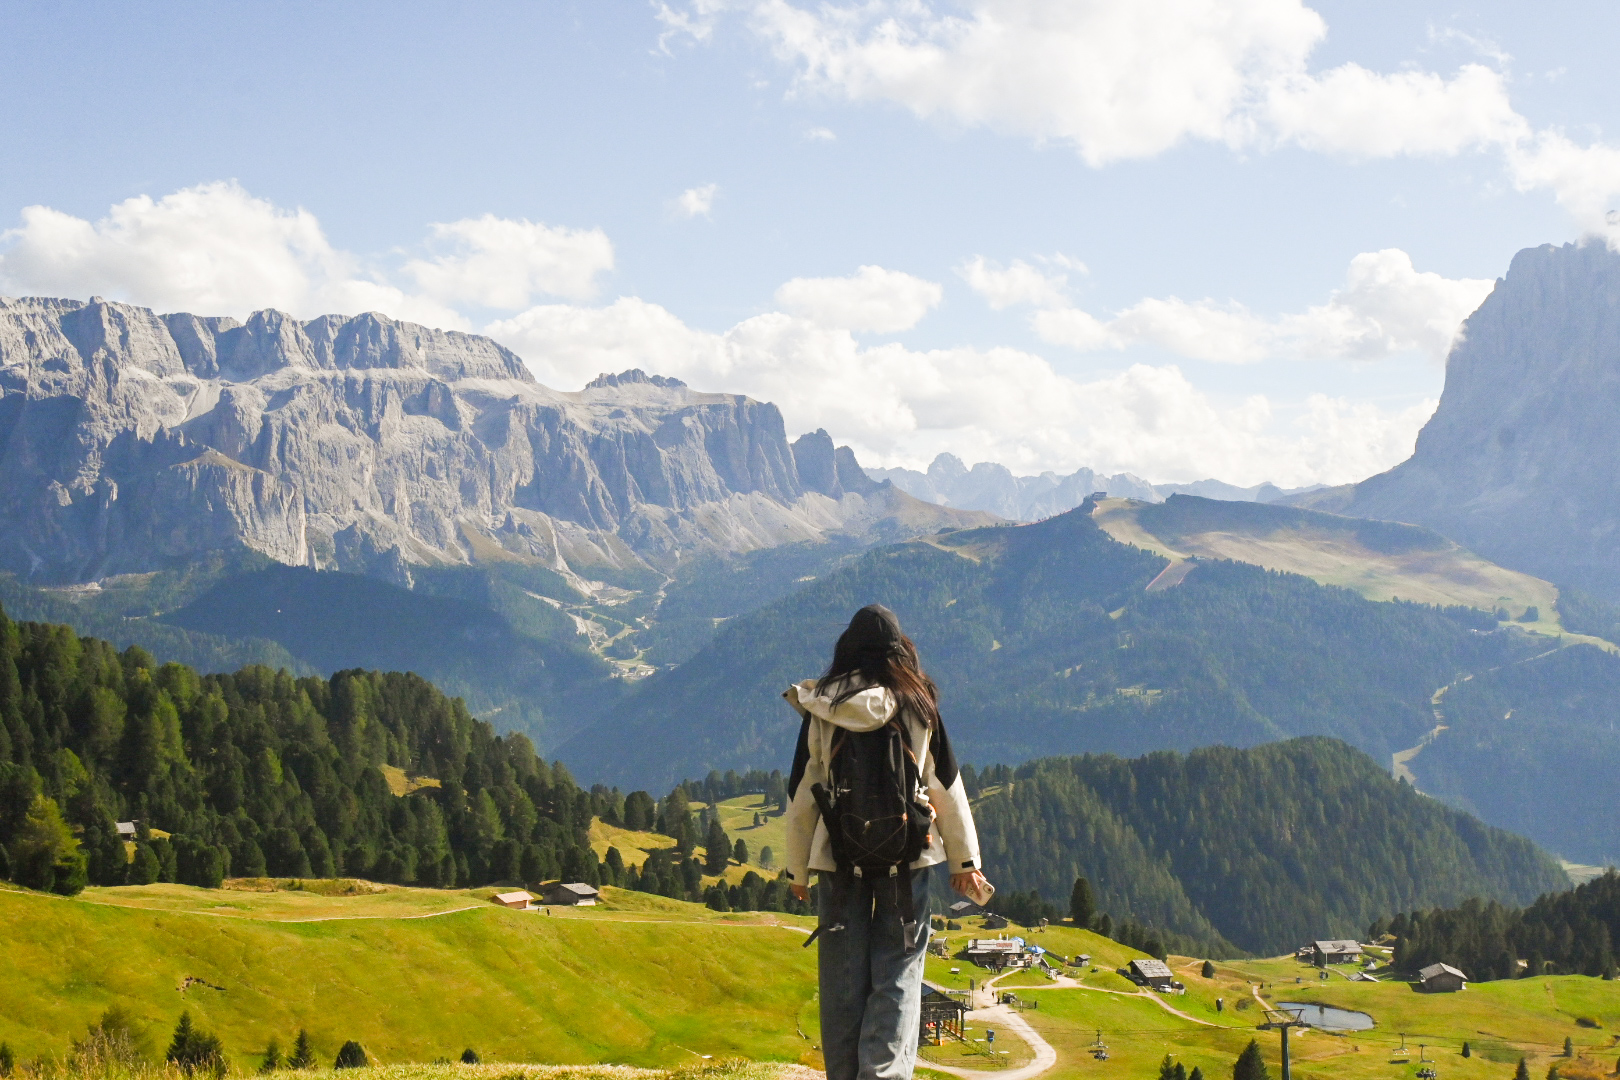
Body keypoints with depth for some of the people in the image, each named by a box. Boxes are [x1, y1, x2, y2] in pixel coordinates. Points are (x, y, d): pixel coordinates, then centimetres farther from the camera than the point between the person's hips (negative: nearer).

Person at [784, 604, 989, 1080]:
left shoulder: (820, 711, 0)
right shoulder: (918, 705, -2)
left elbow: (801, 793, 4)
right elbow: (946, 785, 3)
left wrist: (797, 868, 14)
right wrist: (965, 859, 11)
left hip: (839, 857, 1)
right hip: (906, 857, -1)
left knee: (842, 978, 9)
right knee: (897, 974, 1)